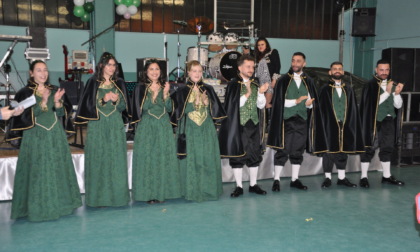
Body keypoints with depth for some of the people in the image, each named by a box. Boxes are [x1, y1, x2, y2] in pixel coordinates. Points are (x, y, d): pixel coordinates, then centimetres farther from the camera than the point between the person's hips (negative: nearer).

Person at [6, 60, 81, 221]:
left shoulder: (55, 91, 9)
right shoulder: (25, 93, -1)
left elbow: (62, 113, 6)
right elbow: (25, 116, -11)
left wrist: (57, 102, -14)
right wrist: (43, 101, -21)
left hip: (56, 137, 4)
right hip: (35, 137, -3)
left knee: (58, 170, 7)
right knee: (37, 172, -3)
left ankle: (58, 204, 18)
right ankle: (37, 208, 7)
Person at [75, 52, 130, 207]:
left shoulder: (119, 83, 10)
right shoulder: (93, 83, 2)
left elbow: (123, 107, 8)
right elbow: (88, 105, -2)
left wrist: (116, 100, -13)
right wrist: (103, 100, -16)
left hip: (115, 126, 3)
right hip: (97, 126, -2)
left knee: (116, 160, 2)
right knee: (98, 160, -2)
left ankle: (116, 195, 11)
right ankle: (98, 197, 6)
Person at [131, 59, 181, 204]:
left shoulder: (165, 87, 10)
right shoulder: (141, 88, 0)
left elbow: (170, 108, 1)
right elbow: (142, 108, -7)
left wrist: (165, 94, -10)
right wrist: (153, 93, -16)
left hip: (164, 127, 3)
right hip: (147, 127, -3)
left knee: (164, 158, 3)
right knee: (147, 157, -3)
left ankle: (162, 191, 13)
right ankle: (148, 193, 4)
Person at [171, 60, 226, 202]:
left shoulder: (208, 89, 10)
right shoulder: (182, 91, 2)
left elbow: (215, 110, 7)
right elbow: (182, 110, -7)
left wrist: (207, 102, -12)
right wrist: (195, 101, -18)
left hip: (207, 130, 3)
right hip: (189, 130, -2)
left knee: (208, 158, 2)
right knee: (191, 159, -2)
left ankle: (208, 189, 14)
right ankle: (192, 190, 8)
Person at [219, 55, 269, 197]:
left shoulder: (255, 84, 9)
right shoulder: (233, 85, -3)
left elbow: (261, 105, 5)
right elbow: (233, 105, -12)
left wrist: (261, 92, -13)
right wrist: (247, 93, -21)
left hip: (253, 125, 4)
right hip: (238, 126, -4)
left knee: (255, 155, 7)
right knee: (237, 156, 0)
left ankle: (253, 185, 19)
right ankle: (239, 187, 10)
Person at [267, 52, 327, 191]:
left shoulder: (308, 82, 11)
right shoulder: (283, 80, 2)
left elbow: (313, 103, 10)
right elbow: (278, 101, -5)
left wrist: (308, 103, -13)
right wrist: (296, 101, -15)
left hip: (302, 121, 3)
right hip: (286, 121, -3)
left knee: (298, 152, 8)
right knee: (282, 151, -4)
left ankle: (295, 179, 17)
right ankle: (276, 180, 2)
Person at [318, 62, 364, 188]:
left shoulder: (348, 89, 10)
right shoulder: (325, 89, 0)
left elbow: (353, 109, 9)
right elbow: (321, 108, -3)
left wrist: (351, 125, 1)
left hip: (345, 126, 3)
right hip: (330, 125, -3)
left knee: (343, 151, 9)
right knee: (329, 152, 3)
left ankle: (342, 178, 20)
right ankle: (327, 178, 14)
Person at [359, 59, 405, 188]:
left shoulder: (392, 85, 10)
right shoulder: (370, 85, -5)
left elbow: (398, 105, 6)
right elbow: (372, 104, -16)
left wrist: (397, 93, -12)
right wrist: (387, 92, -20)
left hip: (389, 121, 6)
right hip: (374, 121, -5)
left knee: (387, 148, 12)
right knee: (369, 149, -2)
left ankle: (387, 176, 23)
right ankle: (364, 177, 2)